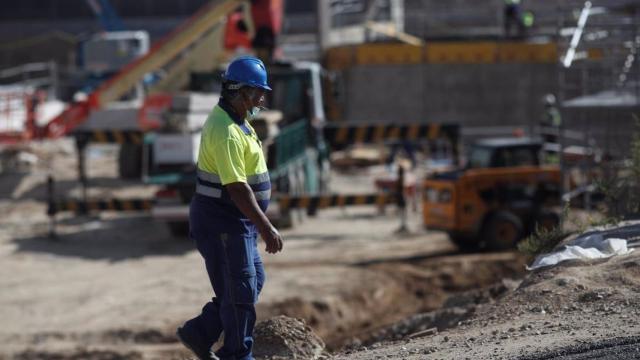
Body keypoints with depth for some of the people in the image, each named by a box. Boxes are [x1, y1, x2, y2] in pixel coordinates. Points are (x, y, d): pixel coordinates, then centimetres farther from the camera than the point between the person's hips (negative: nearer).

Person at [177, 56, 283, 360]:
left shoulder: (236, 121, 11)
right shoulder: (226, 131, -23)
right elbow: (237, 187, -27)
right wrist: (266, 228, -27)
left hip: (236, 221, 10)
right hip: (222, 222, -10)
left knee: (253, 280, 16)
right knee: (240, 290, -2)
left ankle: (199, 333, 21)